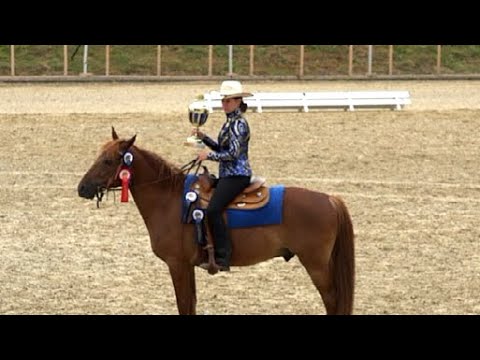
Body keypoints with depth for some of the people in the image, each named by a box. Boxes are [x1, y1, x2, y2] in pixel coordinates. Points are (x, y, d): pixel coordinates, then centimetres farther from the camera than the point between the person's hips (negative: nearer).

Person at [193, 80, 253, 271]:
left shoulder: (238, 124, -14)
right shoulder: (231, 121, 16)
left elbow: (232, 153, -19)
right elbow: (222, 148, 22)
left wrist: (209, 155, -11)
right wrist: (203, 137, 12)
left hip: (236, 175, -11)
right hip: (228, 175, 11)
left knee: (213, 209, -24)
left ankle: (222, 259, -26)